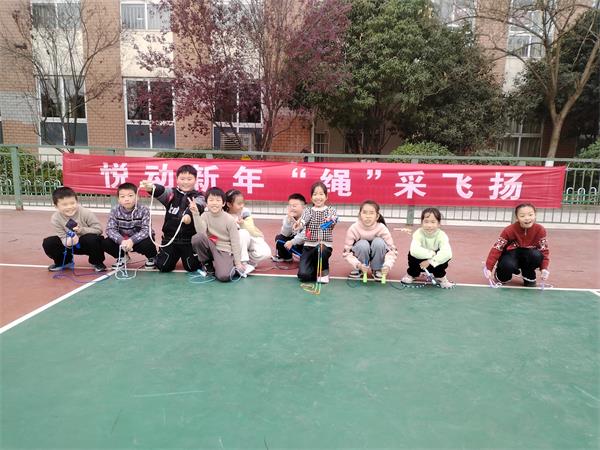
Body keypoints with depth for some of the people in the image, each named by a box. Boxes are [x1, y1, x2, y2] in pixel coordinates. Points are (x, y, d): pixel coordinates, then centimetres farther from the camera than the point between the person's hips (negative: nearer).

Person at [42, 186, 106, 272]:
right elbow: (62, 237, -16)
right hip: (70, 245, 3)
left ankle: (97, 262, -6)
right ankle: (64, 262, 14)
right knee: (48, 243, -16)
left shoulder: (86, 213, -23)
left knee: (92, 238, -37)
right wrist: (68, 242, -40)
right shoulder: (55, 219, -15)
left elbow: (98, 229, -20)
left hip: (88, 244, -3)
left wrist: (82, 230, -33)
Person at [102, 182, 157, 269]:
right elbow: (110, 229, -17)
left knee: (147, 244, -34)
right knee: (105, 243, -19)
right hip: (122, 240, 3)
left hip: (139, 240, -3)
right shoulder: (115, 211, -11)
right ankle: (122, 256, 13)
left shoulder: (143, 210, -19)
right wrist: (121, 240, -36)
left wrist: (132, 240, -41)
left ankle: (151, 257, 4)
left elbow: (146, 230, -26)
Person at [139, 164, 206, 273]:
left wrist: (189, 215, -49)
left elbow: (197, 207, -26)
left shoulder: (198, 196, -3)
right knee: (164, 267, 6)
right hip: (170, 238, 2)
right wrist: (151, 188, -45)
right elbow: (160, 191, -20)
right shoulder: (172, 193, 2)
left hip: (189, 239, -1)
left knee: (192, 267, 5)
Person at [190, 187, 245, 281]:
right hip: (211, 247, 4)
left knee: (224, 276, -31)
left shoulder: (230, 220, -10)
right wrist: (195, 214, -27)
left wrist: (238, 263, -8)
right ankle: (207, 264, -2)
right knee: (197, 238, -28)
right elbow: (201, 233, -19)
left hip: (225, 251, -4)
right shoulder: (205, 216, -1)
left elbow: (235, 243, -7)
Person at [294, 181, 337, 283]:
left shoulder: (331, 210, 4)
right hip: (309, 245, 1)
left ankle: (323, 270, -5)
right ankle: (316, 268, 20)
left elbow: (333, 219, -19)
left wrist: (331, 219, -44)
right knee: (303, 275, -17)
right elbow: (303, 220, -16)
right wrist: (298, 226, -40)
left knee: (321, 249, -38)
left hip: (325, 245, -1)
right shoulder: (308, 210, 6)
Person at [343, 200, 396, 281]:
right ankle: (358, 269, -5)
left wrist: (387, 265, -41)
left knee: (379, 242, -30)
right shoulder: (353, 229, -24)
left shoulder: (382, 229, -24)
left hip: (377, 258, 1)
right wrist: (358, 265, -38)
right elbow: (347, 252, -21)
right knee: (363, 244, -33)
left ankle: (377, 270, -7)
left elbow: (392, 250, -22)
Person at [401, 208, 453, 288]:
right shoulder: (418, 234, -25)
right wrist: (431, 254, -38)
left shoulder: (442, 236, -23)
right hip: (420, 263, 0)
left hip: (435, 264, 0)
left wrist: (430, 261, -40)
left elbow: (447, 253, -39)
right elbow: (414, 250, -42)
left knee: (444, 257, -29)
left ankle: (440, 277, 1)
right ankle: (411, 274, 2)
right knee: (412, 255, -30)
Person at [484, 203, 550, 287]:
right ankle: (501, 277, 2)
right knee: (508, 265, -38)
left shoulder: (540, 230, -16)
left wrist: (544, 269, -25)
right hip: (511, 254, -2)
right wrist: (489, 268, -27)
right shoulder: (509, 230, -23)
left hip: (528, 256, 3)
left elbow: (544, 250, -10)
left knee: (537, 255, -33)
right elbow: (497, 248, -22)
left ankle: (529, 277, -2)